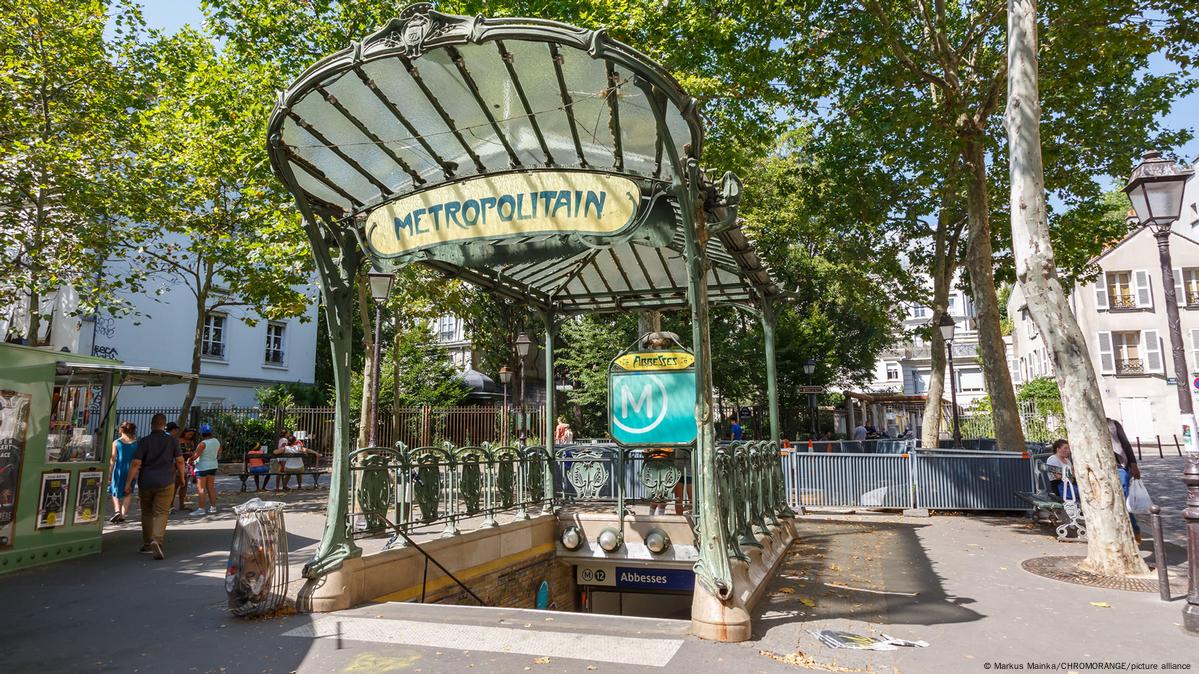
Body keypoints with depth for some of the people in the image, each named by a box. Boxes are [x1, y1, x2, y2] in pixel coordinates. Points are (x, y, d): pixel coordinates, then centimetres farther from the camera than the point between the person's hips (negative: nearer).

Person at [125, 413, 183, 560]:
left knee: (147, 513, 15)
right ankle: (157, 540, -23)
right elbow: (179, 461, 2)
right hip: (165, 482, -1)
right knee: (161, 513, -2)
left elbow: (136, 464, -7)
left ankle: (147, 545, 22)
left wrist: (128, 482, -1)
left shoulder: (144, 441, -2)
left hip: (145, 482, 1)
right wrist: (181, 475, 18)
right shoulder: (172, 440, -1)